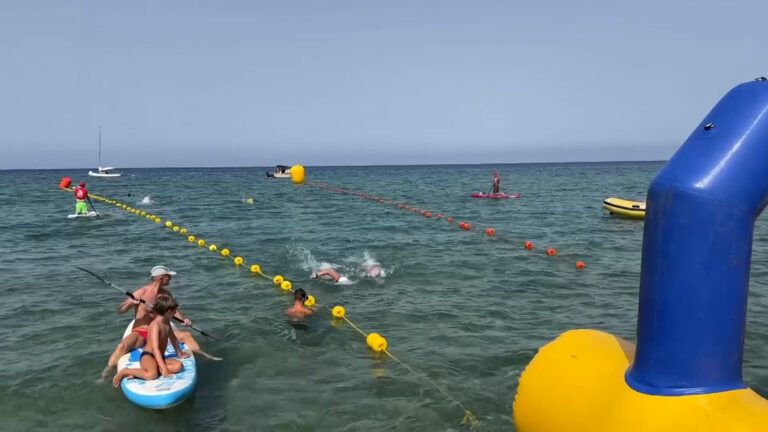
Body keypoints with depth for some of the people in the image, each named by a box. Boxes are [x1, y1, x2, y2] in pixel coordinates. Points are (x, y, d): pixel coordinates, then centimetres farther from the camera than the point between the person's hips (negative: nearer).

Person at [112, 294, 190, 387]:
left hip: (160, 357, 8)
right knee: (152, 375, -37)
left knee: (179, 366, -19)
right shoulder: (155, 325, -18)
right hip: (148, 356, -8)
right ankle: (125, 372, -11)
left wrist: (180, 354, 32)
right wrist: (163, 368, -33)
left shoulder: (166, 322, 9)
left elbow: (173, 338, 25)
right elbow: (155, 349, -26)